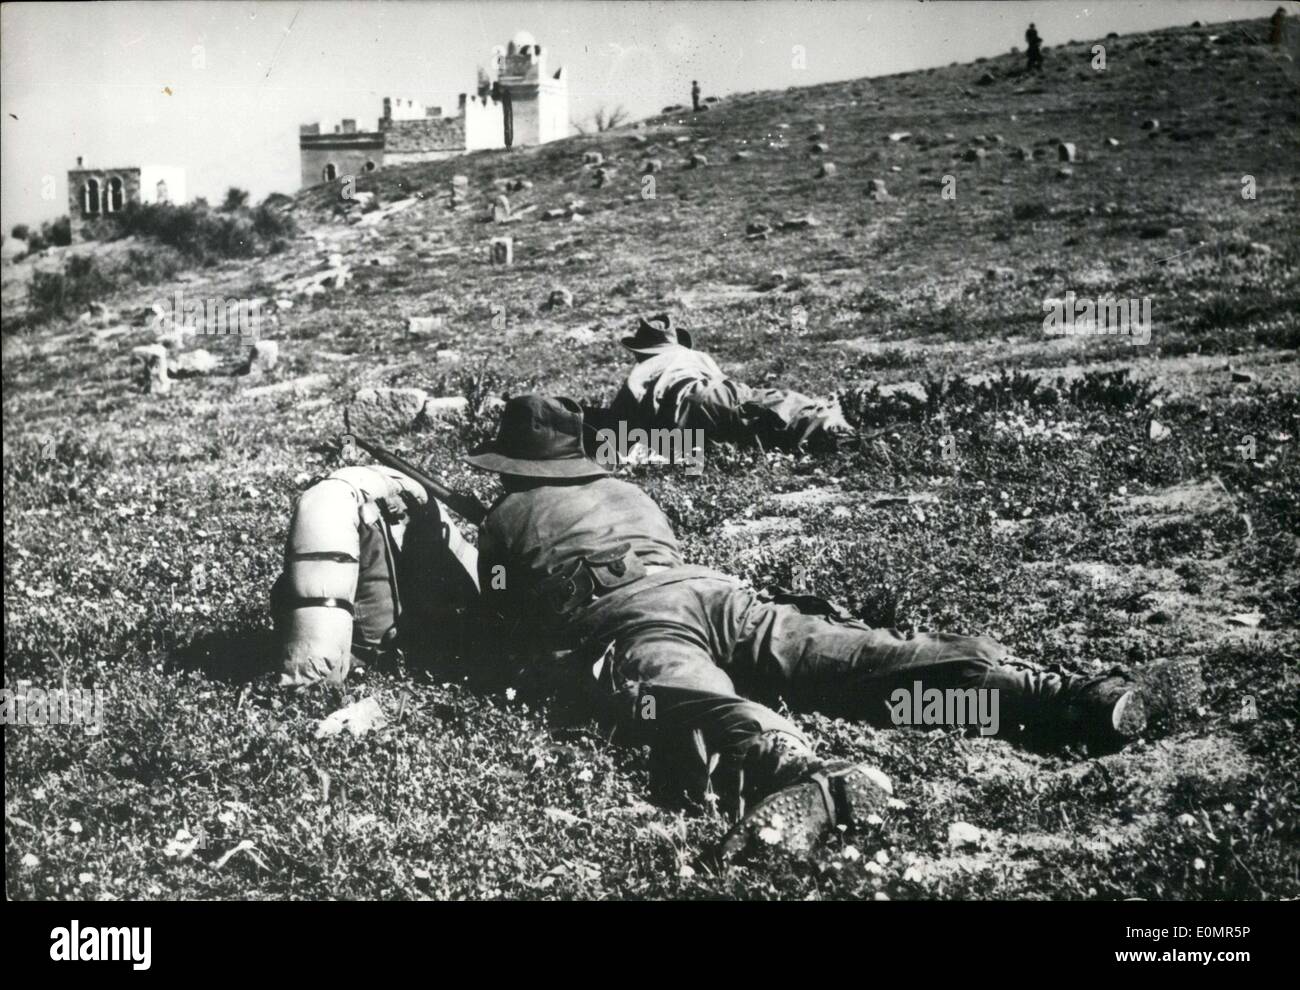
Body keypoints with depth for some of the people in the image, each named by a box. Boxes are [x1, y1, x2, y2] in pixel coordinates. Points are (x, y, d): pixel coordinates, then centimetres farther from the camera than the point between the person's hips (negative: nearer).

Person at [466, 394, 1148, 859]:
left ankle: (804, 782, -71)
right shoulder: (624, 491, 39)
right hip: (713, 589, 5)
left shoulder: (504, 519, 25)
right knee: (859, 656, -11)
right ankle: (1062, 697, -29)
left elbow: (504, 623, 30)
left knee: (699, 707, -35)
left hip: (624, 623, -5)